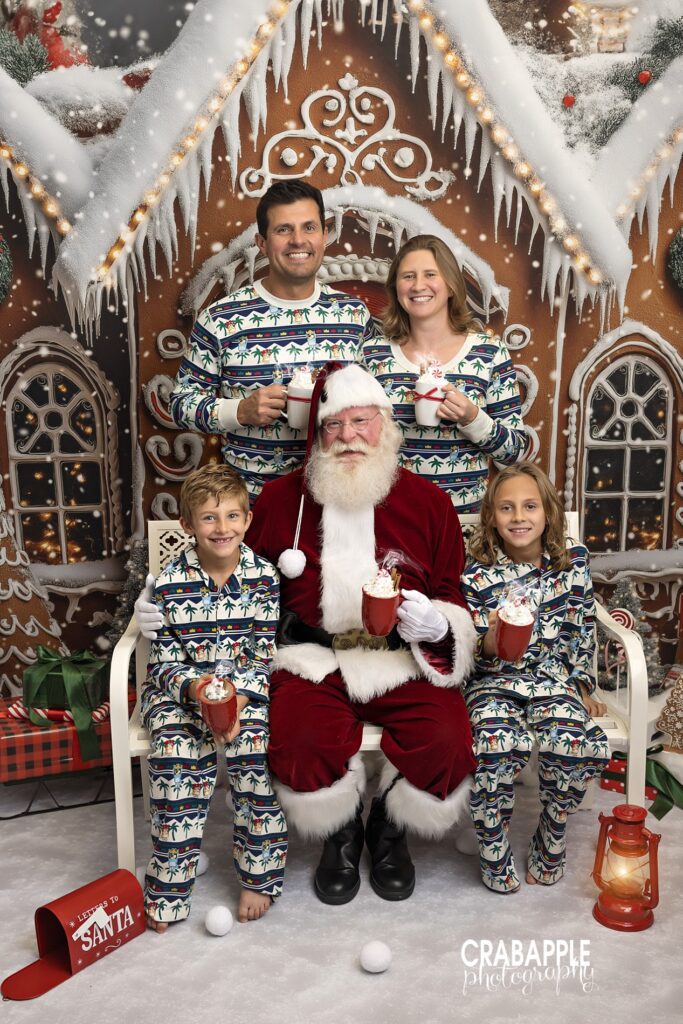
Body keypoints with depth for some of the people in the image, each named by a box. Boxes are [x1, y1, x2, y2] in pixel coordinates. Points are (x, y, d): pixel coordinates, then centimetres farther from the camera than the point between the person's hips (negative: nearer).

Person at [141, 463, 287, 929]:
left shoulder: (265, 577, -6)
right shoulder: (171, 583, -6)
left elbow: (267, 658, -5)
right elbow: (165, 661, -3)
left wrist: (240, 698, -23)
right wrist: (195, 687, -24)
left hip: (250, 689, 0)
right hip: (182, 688, 0)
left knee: (256, 745, -27)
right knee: (178, 751, -27)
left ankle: (259, 877, -5)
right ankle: (168, 890, -10)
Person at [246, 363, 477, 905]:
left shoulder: (427, 501, 5)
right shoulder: (280, 499, 7)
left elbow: (454, 593, 12)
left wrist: (436, 623, -11)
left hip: (405, 660, 0)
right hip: (314, 658, 0)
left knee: (448, 742, -25)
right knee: (298, 742, -29)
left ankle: (389, 830, 11)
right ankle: (341, 835, 9)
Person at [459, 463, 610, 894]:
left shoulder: (574, 558, -1)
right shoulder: (477, 576, -10)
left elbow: (583, 629, 10)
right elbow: (477, 660, -5)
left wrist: (584, 687, 8)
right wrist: (489, 645, -28)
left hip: (552, 678, 2)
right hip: (494, 681, -2)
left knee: (577, 744, -28)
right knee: (498, 745, -33)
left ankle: (551, 837, 6)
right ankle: (494, 851, -3)